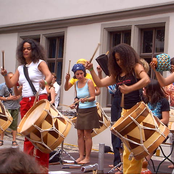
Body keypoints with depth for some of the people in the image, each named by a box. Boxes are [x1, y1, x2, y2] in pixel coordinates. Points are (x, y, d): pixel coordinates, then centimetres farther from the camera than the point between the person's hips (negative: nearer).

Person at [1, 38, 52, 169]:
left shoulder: (40, 63, 1)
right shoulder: (20, 68, 17)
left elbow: (49, 75, -18)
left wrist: (45, 82, -40)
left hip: (39, 100, -5)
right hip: (25, 102, 6)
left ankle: (42, 165, -1)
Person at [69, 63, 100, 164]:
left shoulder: (89, 82, -10)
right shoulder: (76, 84, 8)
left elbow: (93, 97, -16)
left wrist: (85, 99, -34)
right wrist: (74, 104, 1)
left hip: (90, 109, -6)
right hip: (81, 110, 6)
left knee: (87, 133, -6)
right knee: (80, 133, 4)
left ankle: (87, 158, 1)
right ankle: (81, 156, 12)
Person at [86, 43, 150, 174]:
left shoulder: (136, 67, -3)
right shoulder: (117, 74, 16)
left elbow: (146, 80, -22)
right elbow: (100, 83, 16)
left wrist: (129, 89, -32)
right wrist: (91, 70, 5)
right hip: (125, 110, 7)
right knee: (127, 148, 9)